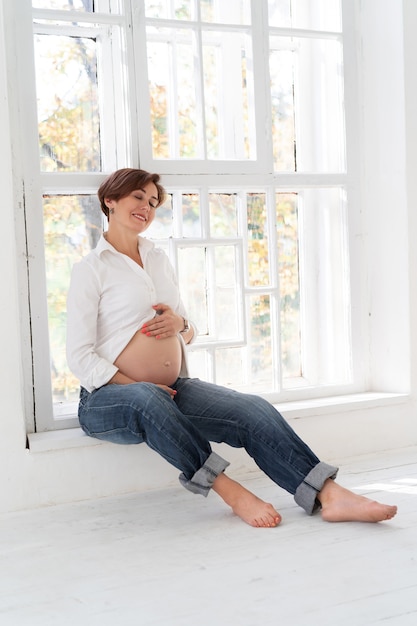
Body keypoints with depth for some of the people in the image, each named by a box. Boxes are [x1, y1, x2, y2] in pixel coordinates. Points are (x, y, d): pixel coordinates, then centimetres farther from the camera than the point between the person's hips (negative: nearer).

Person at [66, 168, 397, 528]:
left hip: (172, 389, 5)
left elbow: (190, 333, 21)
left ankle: (331, 497, -27)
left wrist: (180, 325, -3)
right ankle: (231, 492, -33)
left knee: (253, 410, -19)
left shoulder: (159, 260, 17)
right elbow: (80, 356, -8)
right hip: (109, 396, -5)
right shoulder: (91, 269, -1)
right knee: (148, 400, -40)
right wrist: (140, 387, -18)